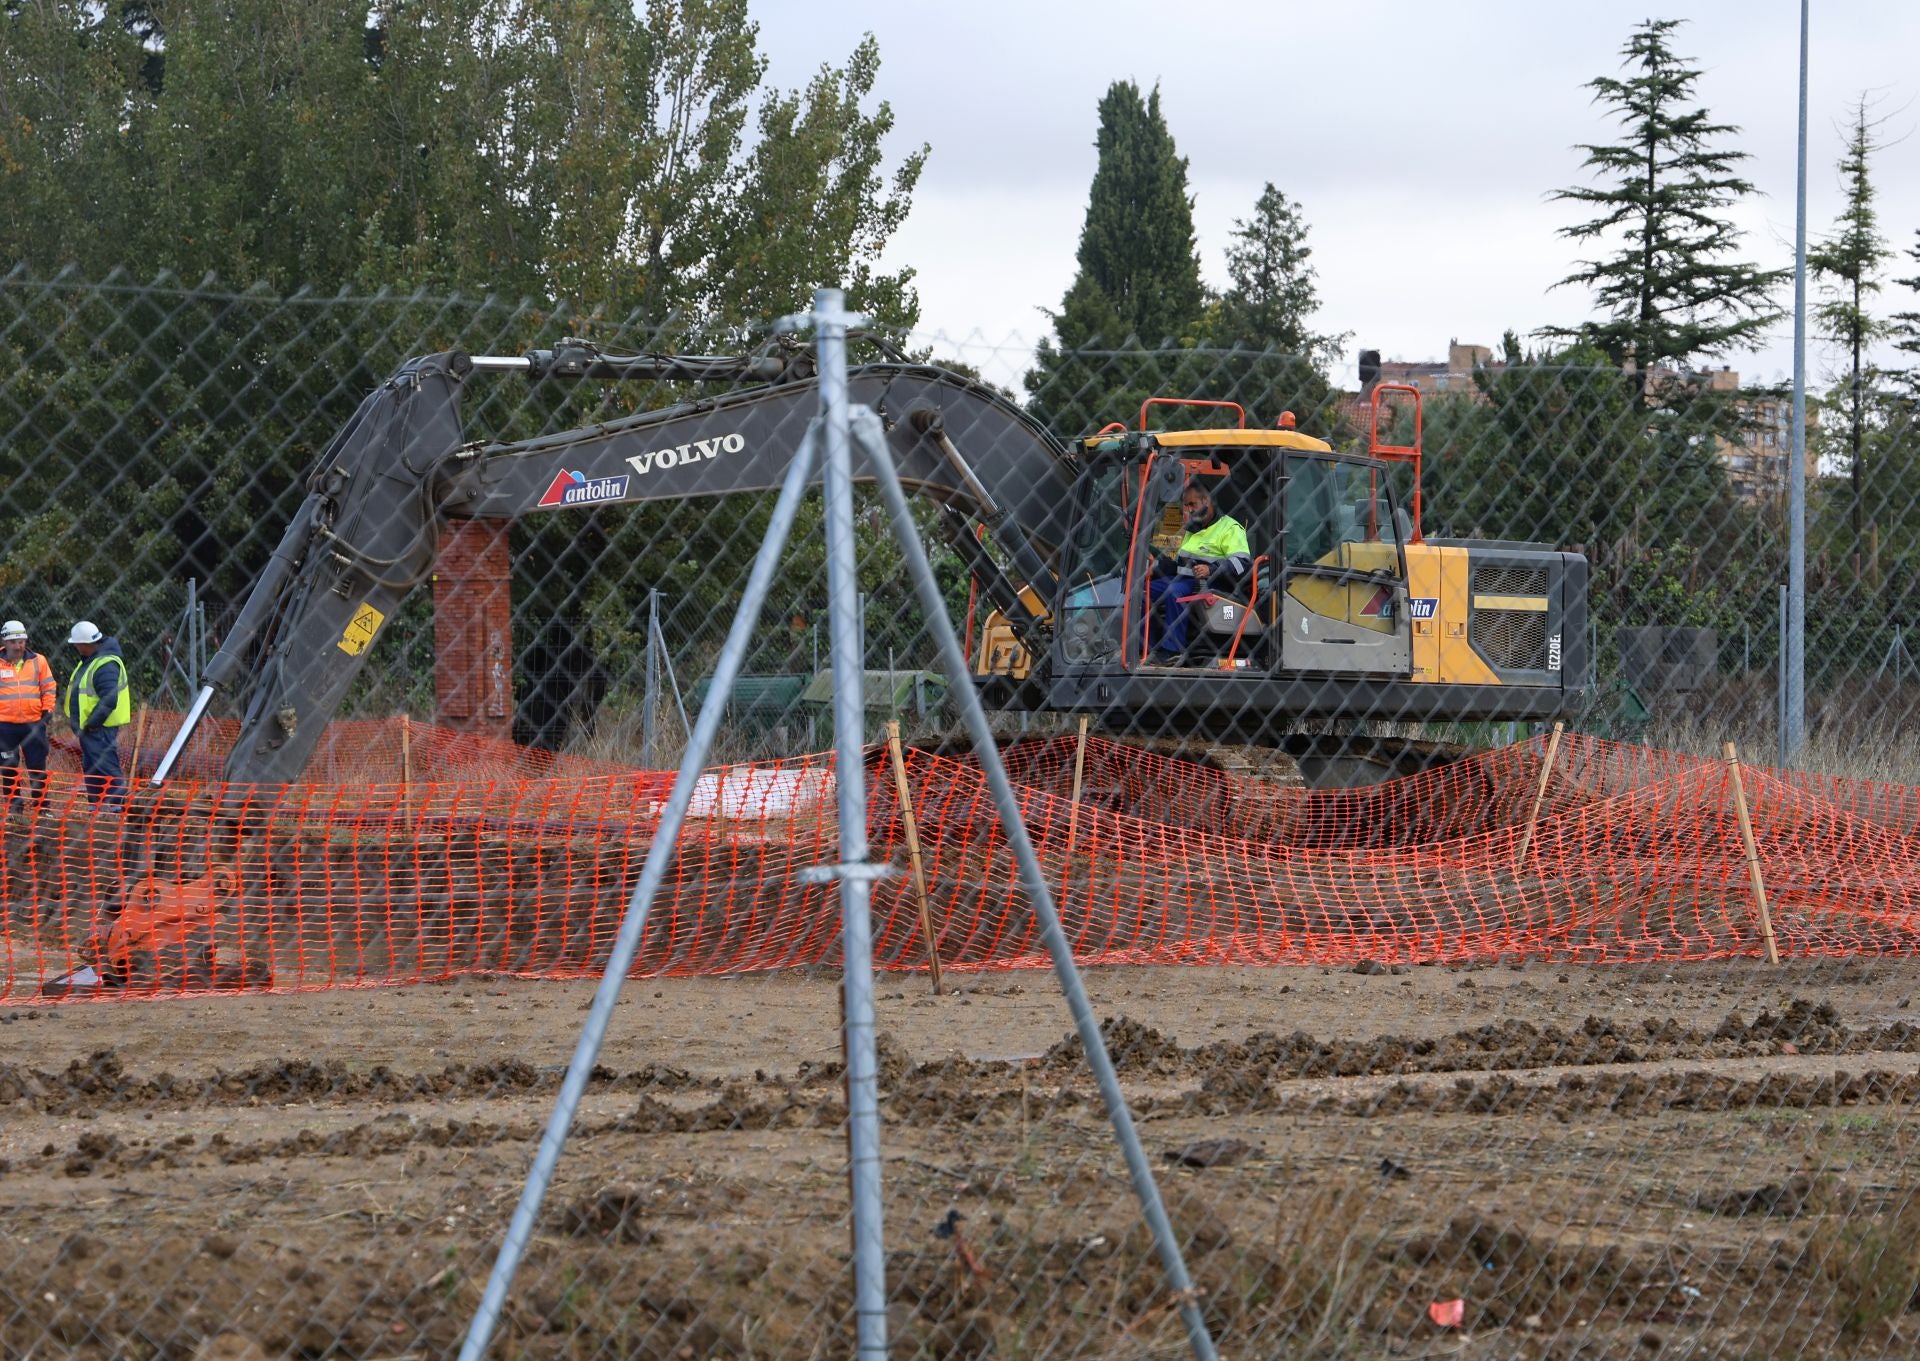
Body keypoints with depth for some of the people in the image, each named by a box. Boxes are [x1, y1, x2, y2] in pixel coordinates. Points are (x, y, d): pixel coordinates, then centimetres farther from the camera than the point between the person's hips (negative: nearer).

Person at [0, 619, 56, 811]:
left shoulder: (38, 661, 1)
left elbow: (48, 687, 8)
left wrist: (48, 709, 1)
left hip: (34, 723, 0)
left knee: (38, 766, 2)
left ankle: (40, 805, 10)